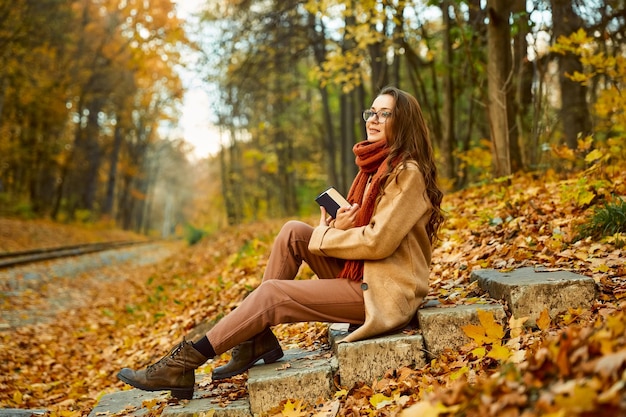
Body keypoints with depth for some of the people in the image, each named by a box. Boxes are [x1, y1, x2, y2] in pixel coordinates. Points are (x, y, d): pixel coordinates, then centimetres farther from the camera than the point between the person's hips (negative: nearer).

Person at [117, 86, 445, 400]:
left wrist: (323, 236, -10)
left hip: (383, 292, -8)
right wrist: (338, 225, -8)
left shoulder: (408, 173, -14)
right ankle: (258, 338, -4)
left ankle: (186, 362, -5)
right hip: (359, 274, 8)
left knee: (274, 293, -15)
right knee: (293, 232, -6)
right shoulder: (376, 167, 14)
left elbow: (378, 241, -22)